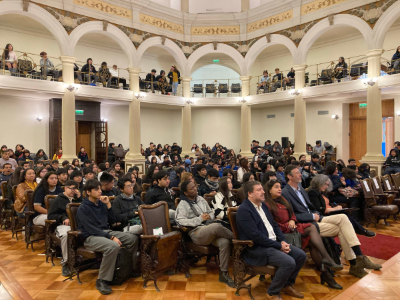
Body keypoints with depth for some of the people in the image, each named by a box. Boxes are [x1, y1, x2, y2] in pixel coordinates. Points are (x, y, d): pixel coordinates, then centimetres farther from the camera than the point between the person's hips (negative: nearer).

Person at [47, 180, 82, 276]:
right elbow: (50, 216, 9)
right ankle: (65, 263, -23)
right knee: (65, 235, -38)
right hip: (63, 225, -2)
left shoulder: (77, 199, 25)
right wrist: (63, 218, -7)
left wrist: (79, 198, 6)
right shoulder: (58, 200, 16)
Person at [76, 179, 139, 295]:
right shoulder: (83, 208, -11)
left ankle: (132, 267, 13)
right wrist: (112, 237, -23)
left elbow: (113, 221, 10)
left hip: (106, 232, 7)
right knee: (113, 246, -36)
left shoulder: (101, 204, 9)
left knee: (133, 238, -4)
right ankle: (101, 281, -22)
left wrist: (108, 204, -3)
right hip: (91, 237, -7)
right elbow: (92, 229, -19)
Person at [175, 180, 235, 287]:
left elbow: (211, 212, 29)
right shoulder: (183, 204, 2)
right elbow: (180, 221, -13)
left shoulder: (201, 199, 21)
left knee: (225, 242, -26)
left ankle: (223, 274, -14)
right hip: (197, 233, -6)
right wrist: (200, 219, -14)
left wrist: (210, 216, 3)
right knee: (217, 226, -36)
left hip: (210, 232, 6)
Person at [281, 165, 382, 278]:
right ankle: (354, 264, -4)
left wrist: (316, 214, 2)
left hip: (314, 219, 8)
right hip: (305, 224, -8)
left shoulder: (301, 189, 18)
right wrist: (312, 216, -14)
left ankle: (359, 257, -14)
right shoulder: (285, 193, -12)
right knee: (341, 229, -16)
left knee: (342, 217, -14)